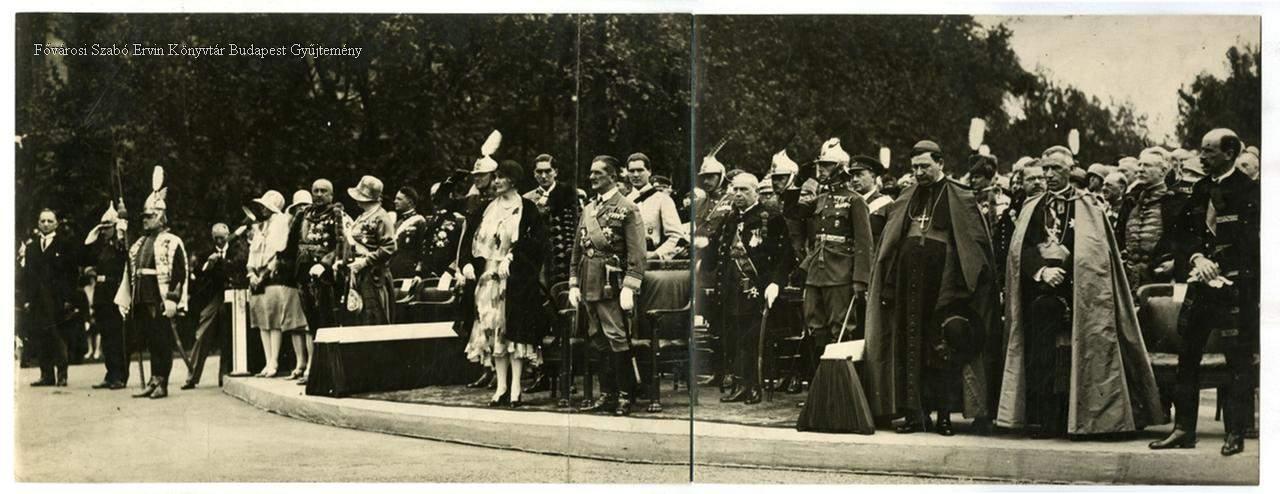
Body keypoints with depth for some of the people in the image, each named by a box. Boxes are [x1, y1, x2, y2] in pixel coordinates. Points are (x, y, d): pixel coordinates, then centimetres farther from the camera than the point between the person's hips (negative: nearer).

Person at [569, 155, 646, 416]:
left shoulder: (627, 209, -4)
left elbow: (636, 254, -10)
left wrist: (629, 288, -17)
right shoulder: (587, 210, 16)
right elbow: (577, 250, 19)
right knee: (599, 341, 10)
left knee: (617, 339, -7)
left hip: (611, 285, -7)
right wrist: (574, 284, 11)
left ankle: (625, 396, 0)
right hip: (589, 286, 7)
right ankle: (607, 394, 18)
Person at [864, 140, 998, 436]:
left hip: (944, 285, -4)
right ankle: (915, 414, 9)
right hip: (909, 283, 4)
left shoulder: (960, 200, 1)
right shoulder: (905, 201, 14)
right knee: (910, 346, 3)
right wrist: (887, 285, 8)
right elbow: (887, 247, 16)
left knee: (945, 348, -3)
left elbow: (977, 245, -1)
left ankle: (944, 414, 3)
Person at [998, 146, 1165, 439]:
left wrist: (1062, 271, -11)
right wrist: (1042, 271, -11)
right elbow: (1021, 250, 5)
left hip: (1076, 292, -2)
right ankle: (1042, 422, -2)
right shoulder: (1032, 208, 16)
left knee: (1072, 357, -8)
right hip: (1040, 294, 3)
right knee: (1041, 356, -5)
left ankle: (1071, 421, -3)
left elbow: (1093, 254, -2)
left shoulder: (1087, 206, 6)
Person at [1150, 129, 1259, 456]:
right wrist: (1197, 258, -8)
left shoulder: (1249, 191, -5)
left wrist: (1217, 266, -14)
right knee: (1187, 357, 7)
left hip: (1236, 285, -6)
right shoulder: (1200, 190, 13)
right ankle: (1184, 429, 13)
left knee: (1239, 361, 0)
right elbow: (1181, 232, 9)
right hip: (1201, 284, 6)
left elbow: (1250, 242, -9)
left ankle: (1235, 433, 6)